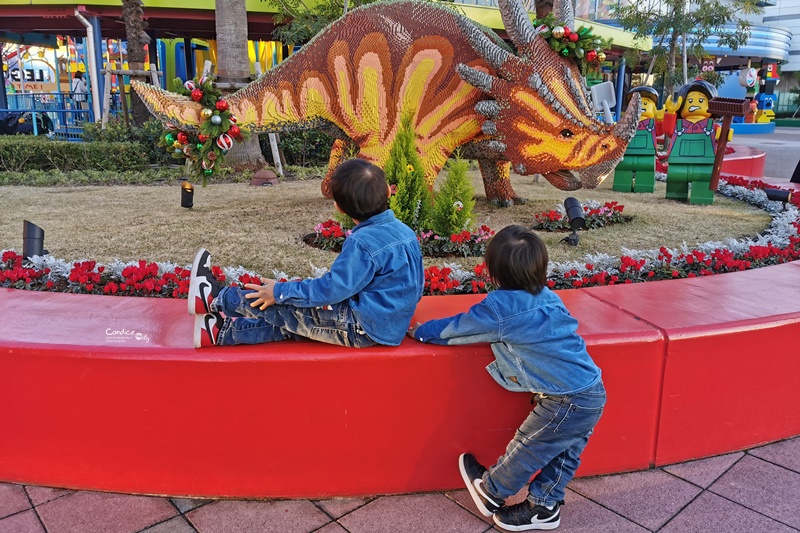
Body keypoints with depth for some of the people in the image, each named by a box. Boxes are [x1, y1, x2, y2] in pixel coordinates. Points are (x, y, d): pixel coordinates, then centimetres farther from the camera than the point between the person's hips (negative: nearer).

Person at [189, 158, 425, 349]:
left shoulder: (362, 243, -24)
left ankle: (215, 300, 18)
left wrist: (280, 292, -10)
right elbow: (416, 288, 12)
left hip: (362, 329, -9)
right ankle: (223, 333, 21)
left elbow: (330, 289, -21)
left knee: (283, 306, 1)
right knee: (290, 322, 13)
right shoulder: (405, 231, 4)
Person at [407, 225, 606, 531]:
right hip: (593, 394, 8)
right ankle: (544, 506, 35)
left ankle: (491, 492, 32)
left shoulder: (501, 308, -15)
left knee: (527, 448, 12)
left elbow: (456, 328, -3)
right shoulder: (547, 297, 8)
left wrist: (419, 332, 13)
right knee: (563, 453, 20)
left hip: (567, 402, -8)